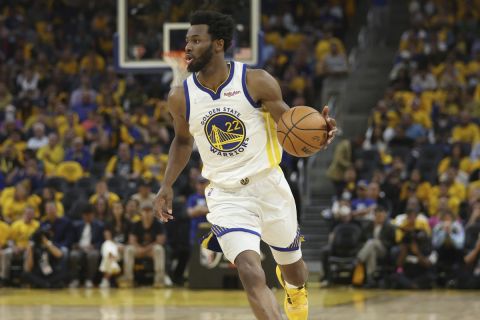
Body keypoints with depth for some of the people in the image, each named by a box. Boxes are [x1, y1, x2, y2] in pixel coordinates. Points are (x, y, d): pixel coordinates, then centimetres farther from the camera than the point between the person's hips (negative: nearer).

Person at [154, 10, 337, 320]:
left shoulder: (256, 82, -13)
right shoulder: (180, 97, -5)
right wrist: (167, 186, 5)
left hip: (269, 186, 0)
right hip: (226, 196, 0)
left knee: (293, 270, 21)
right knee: (252, 276, -23)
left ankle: (294, 288, 58)